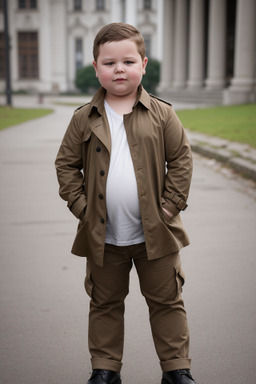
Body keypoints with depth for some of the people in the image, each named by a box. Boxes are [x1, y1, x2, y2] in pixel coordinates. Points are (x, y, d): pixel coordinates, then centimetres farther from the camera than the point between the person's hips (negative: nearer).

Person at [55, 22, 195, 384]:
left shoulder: (161, 114, -3)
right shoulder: (84, 119, -1)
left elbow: (181, 159, -1)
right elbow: (66, 164, 4)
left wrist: (171, 205, -7)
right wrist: (80, 205, -5)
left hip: (154, 232, -1)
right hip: (102, 236, 1)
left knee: (167, 301, 10)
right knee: (104, 304, 15)